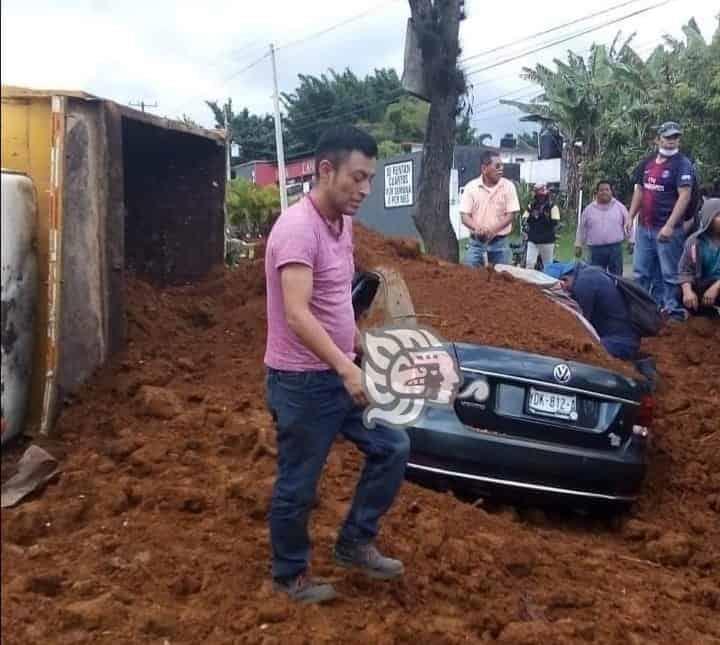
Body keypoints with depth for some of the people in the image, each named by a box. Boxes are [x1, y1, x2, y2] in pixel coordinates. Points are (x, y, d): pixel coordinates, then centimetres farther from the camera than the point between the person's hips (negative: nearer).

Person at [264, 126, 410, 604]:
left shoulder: (343, 224, 7)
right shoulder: (297, 228, -22)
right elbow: (296, 316, -31)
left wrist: (363, 349, 17)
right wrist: (346, 369, -36)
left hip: (342, 373, 9)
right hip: (302, 381, -9)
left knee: (392, 448, 13)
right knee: (298, 485, 7)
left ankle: (355, 543, 27)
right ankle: (290, 576, 28)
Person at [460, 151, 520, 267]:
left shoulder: (508, 186, -2)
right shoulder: (471, 187, -2)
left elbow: (511, 214, -4)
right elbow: (465, 216, -4)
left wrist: (494, 229, -20)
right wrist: (477, 228, -24)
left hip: (500, 242, 0)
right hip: (476, 242, 0)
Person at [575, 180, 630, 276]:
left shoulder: (619, 206, 6)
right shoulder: (589, 209, 7)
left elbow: (628, 224, 9)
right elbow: (582, 229, 13)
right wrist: (578, 245, 11)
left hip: (615, 248, 0)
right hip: (596, 250, 0)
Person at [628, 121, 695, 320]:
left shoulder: (682, 164, -8)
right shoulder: (647, 163, 12)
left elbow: (684, 196, -15)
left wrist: (670, 226, -22)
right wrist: (630, 217, 12)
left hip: (667, 229, -6)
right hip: (644, 227, 7)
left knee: (670, 274, -3)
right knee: (641, 272, 13)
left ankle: (672, 310, 2)